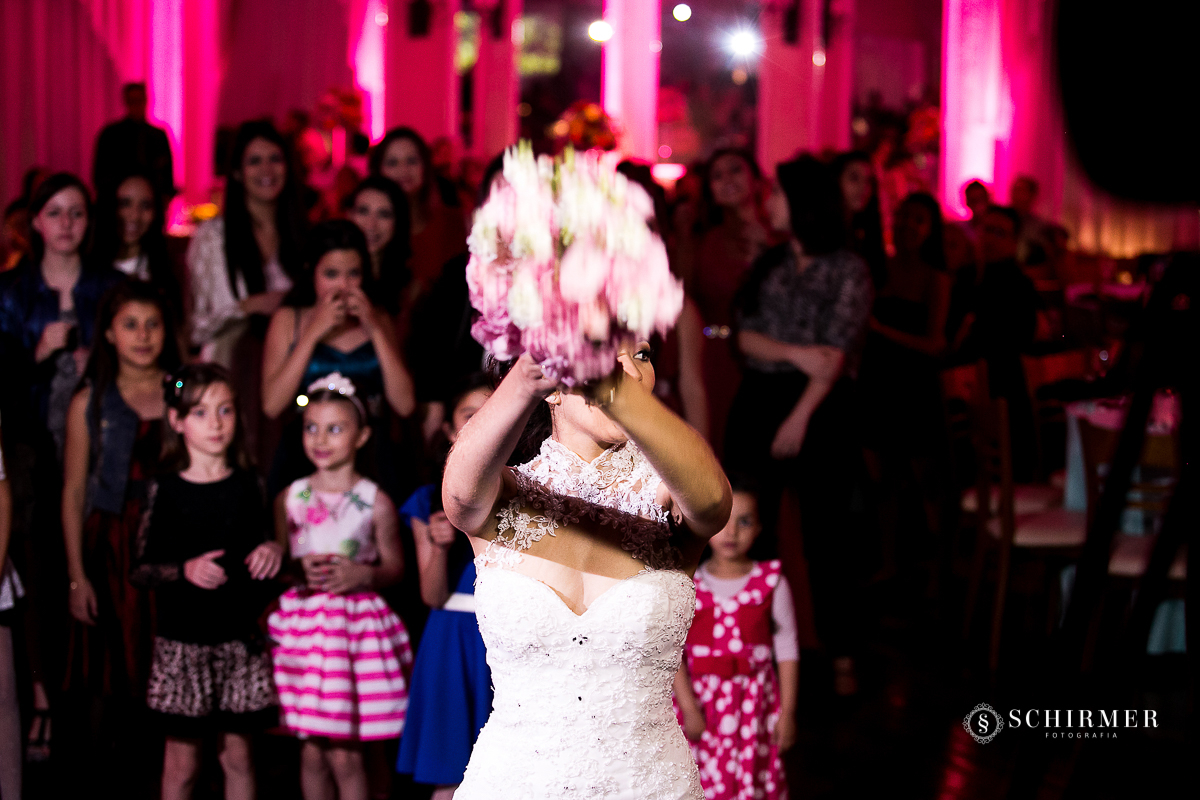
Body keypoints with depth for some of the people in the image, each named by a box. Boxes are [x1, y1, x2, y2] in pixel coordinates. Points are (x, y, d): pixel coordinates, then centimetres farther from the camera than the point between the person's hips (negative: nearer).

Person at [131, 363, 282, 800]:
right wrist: (185, 570, -19)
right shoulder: (164, 490, -3)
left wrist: (273, 550, -6)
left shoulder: (248, 486, 5)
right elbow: (140, 570, -2)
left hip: (241, 639, 2)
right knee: (182, 762, 3)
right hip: (182, 639, -2)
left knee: (238, 754, 8)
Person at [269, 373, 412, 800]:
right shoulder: (290, 498, 6)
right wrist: (300, 571, -8)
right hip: (304, 621, 3)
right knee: (312, 750, 7)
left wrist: (362, 576, -14)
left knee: (345, 754, -3)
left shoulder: (375, 502, -2)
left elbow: (394, 566, 5)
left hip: (356, 623, -3)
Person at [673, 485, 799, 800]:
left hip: (756, 702, 0)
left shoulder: (771, 582, 2)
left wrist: (787, 712, 1)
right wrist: (689, 710, -7)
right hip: (701, 702, 0)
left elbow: (787, 651, 4)